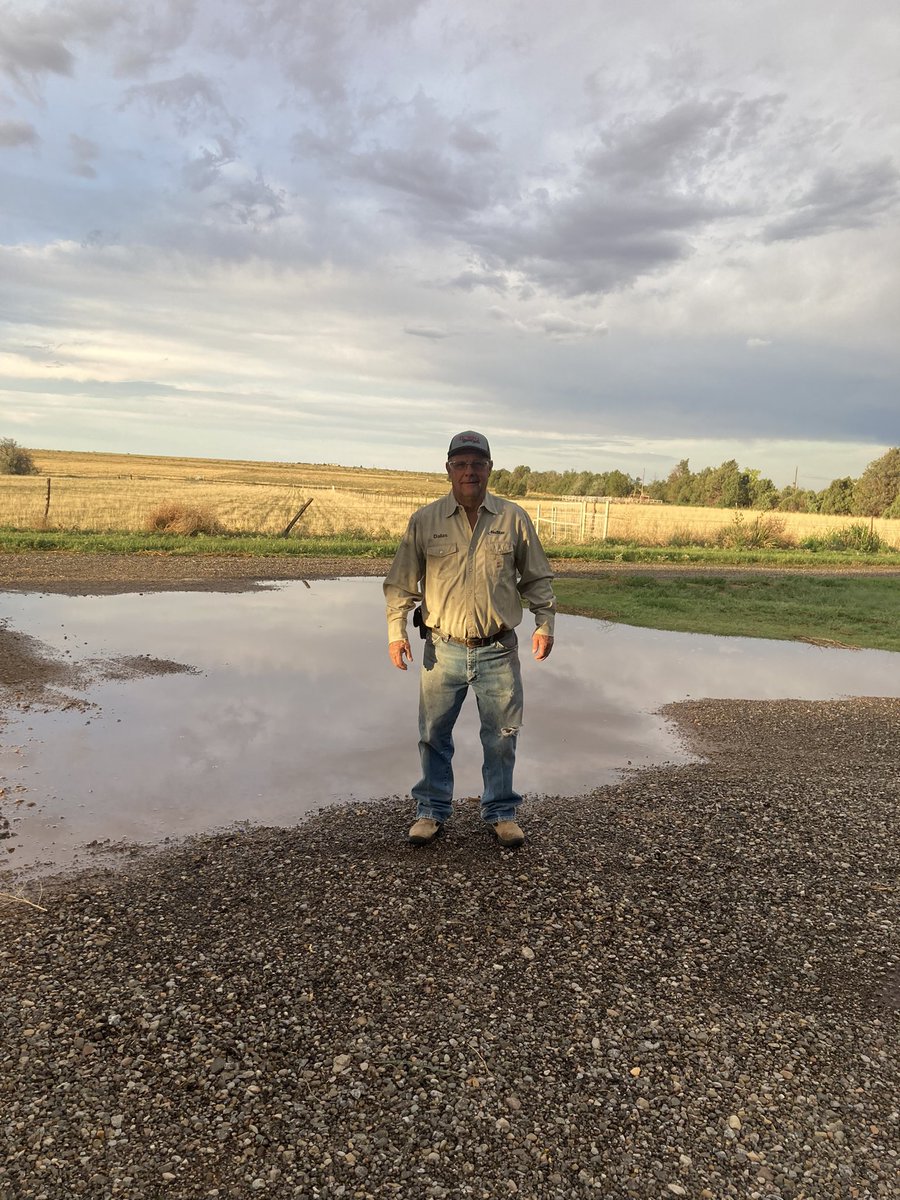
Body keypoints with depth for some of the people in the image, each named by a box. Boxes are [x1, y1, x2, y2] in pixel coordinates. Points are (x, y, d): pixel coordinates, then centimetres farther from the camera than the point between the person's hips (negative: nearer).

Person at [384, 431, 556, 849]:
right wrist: (396, 631, -2)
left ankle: (501, 811, 27)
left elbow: (538, 578, 9)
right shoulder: (424, 521, 0)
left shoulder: (514, 519, 1)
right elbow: (401, 583, 5)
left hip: (499, 652, 0)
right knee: (434, 736, 10)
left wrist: (544, 624, 1)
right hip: (443, 650, 0)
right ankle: (432, 810, 27)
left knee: (501, 737, 10)